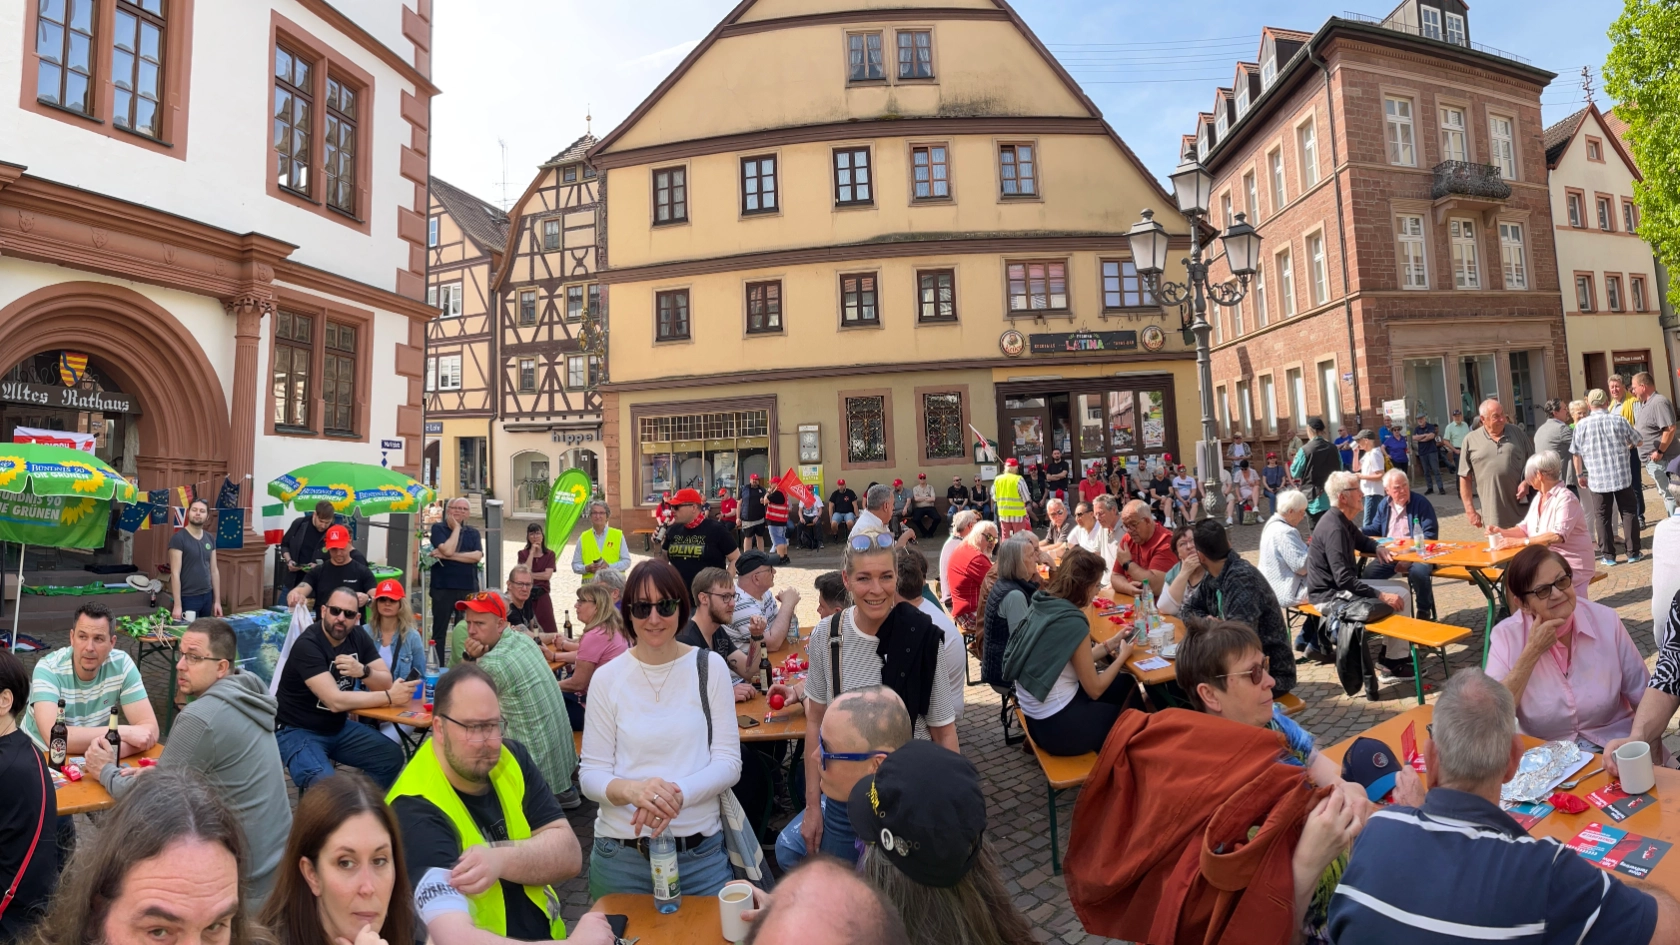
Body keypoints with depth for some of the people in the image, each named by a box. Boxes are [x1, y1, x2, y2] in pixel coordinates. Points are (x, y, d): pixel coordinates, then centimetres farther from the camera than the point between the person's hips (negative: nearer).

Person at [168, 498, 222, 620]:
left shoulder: (210, 539, 8)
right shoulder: (178, 538, -10)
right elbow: (175, 573, -13)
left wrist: (217, 600, 9)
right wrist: (177, 605, -17)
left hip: (207, 597, 5)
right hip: (187, 598, -5)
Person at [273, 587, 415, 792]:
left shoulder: (358, 637, -3)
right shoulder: (308, 644, -22)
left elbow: (386, 682, -5)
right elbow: (335, 701, -29)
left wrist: (363, 671, -26)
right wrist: (389, 697, -28)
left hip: (338, 727, 7)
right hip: (297, 731, -6)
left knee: (392, 756, -11)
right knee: (324, 784, -32)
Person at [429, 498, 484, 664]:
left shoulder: (473, 532, 11)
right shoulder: (438, 528, 2)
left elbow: (477, 556, -6)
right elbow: (447, 550, -16)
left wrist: (448, 556, -12)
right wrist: (456, 528, -7)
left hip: (468, 588, 3)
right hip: (443, 588, -3)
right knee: (439, 631, 4)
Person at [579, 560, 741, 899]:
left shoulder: (709, 667, -3)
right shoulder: (607, 677, -3)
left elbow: (729, 762, -4)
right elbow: (590, 774, -1)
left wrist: (677, 795, -22)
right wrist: (632, 790, -23)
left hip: (701, 852, 0)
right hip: (620, 857, 0)